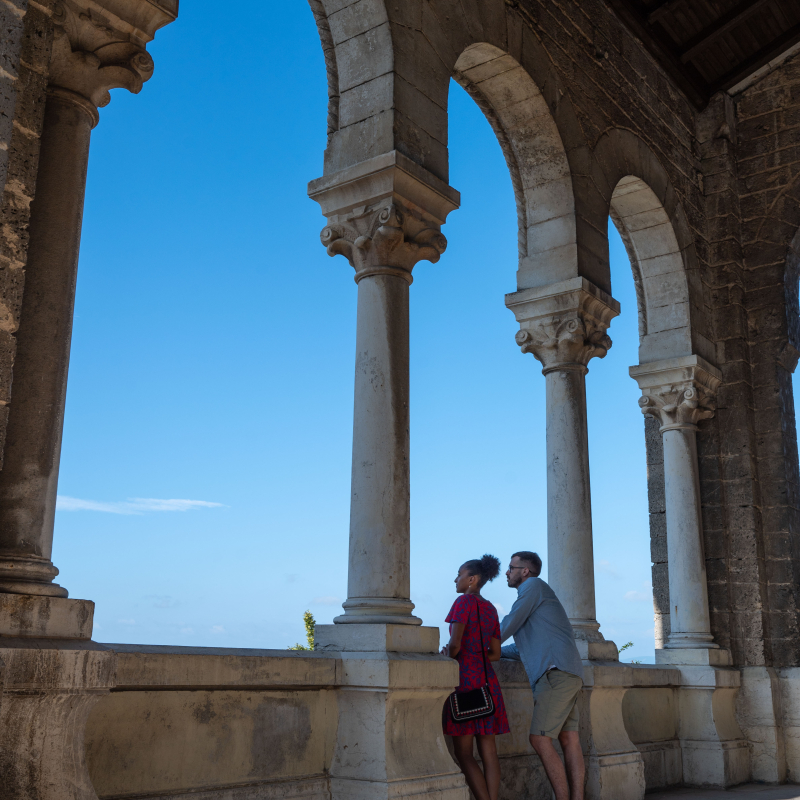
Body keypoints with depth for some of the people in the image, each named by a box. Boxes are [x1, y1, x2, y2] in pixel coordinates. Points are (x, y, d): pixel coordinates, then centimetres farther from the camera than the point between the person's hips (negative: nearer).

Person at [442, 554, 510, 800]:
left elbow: (455, 644, -17)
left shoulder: (464, 601, -7)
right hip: (487, 679, 7)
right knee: (488, 749, 5)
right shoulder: (491, 610, 15)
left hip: (465, 678, -7)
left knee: (463, 753, -3)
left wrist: (448, 655, 3)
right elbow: (495, 654, 16)